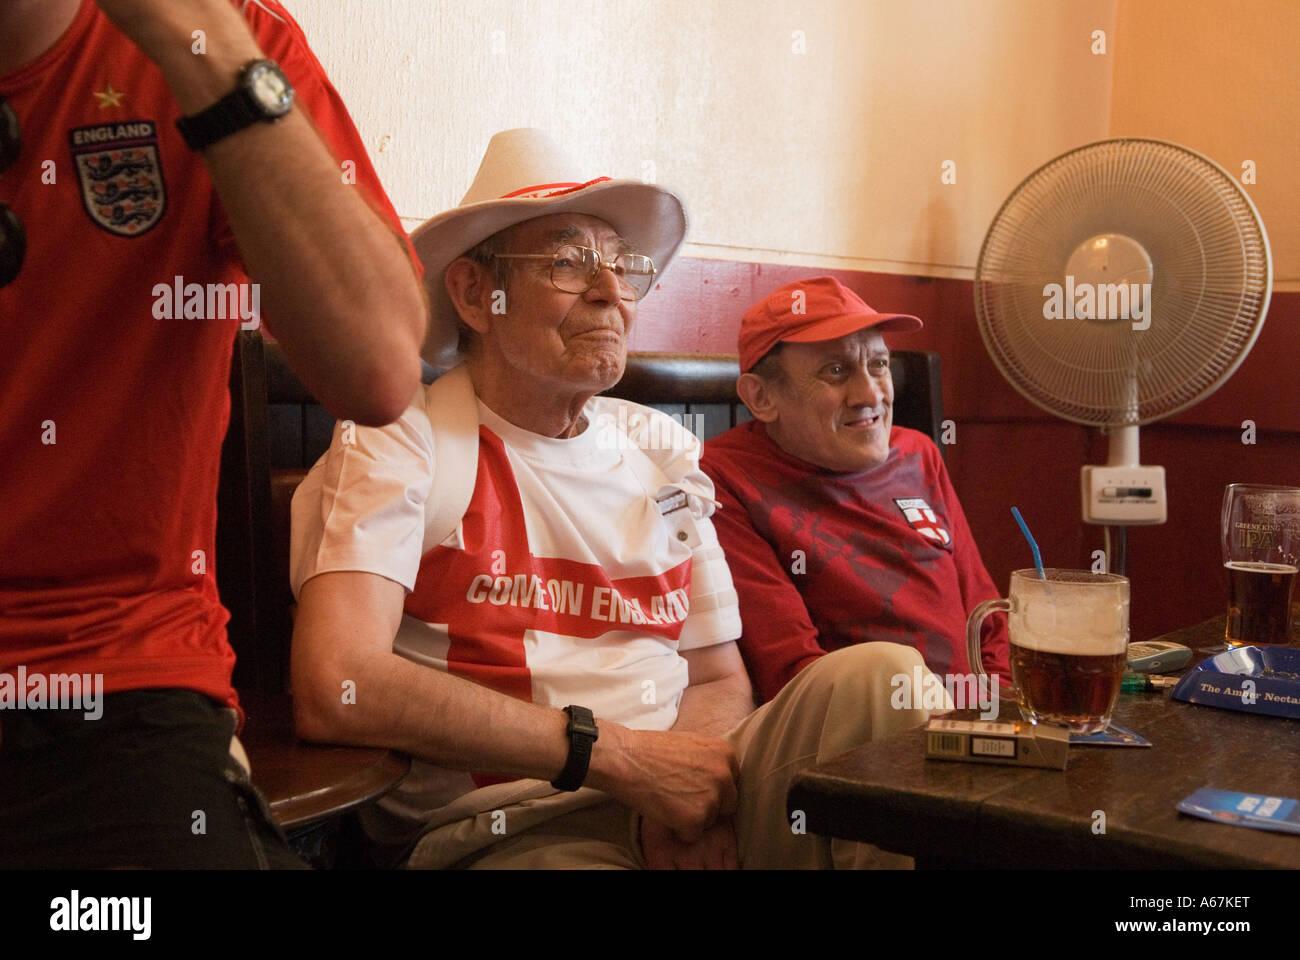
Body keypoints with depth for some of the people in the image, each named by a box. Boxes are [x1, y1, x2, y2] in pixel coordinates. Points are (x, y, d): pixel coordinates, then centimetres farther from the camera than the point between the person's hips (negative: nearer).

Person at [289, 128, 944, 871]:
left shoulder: (665, 452, 14)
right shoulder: (400, 443, -6)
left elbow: (720, 679, 14)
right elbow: (334, 690, -21)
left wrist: (678, 779, -12)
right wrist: (616, 754, -19)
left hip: (674, 805, 6)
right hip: (504, 830, -5)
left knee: (884, 676, -19)